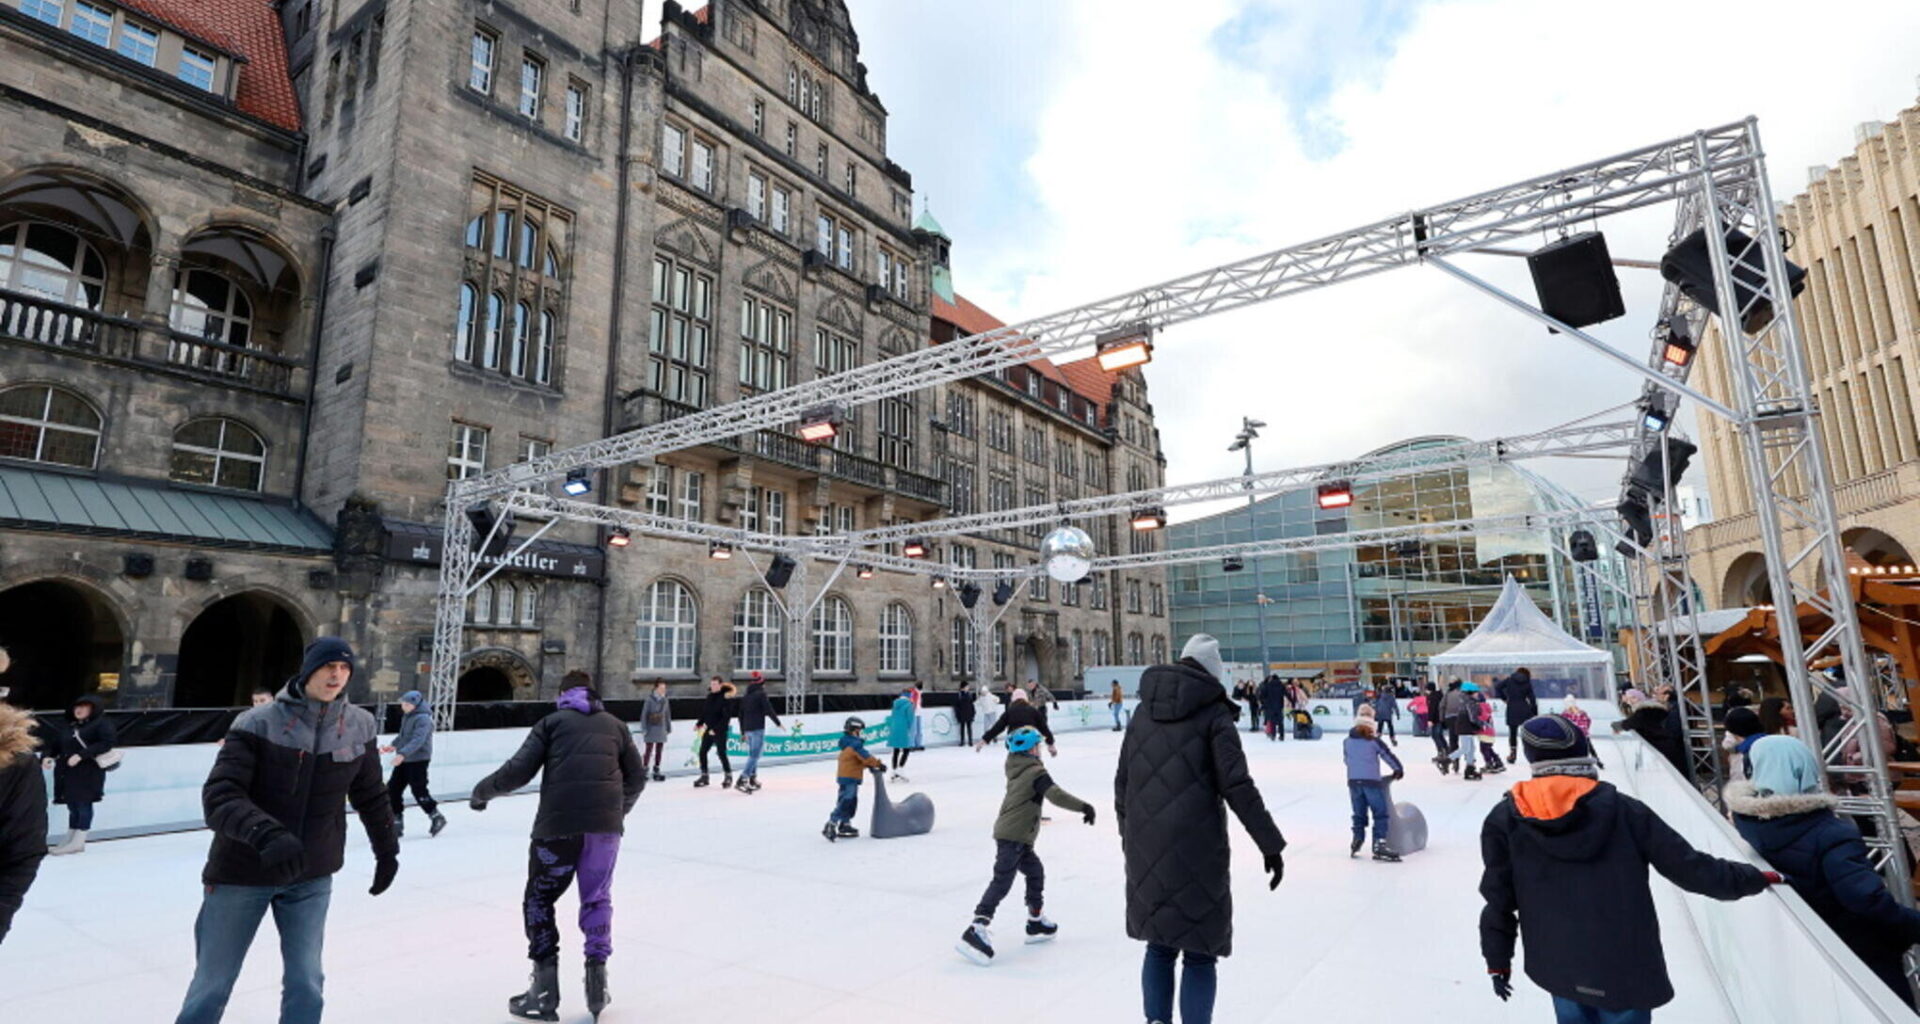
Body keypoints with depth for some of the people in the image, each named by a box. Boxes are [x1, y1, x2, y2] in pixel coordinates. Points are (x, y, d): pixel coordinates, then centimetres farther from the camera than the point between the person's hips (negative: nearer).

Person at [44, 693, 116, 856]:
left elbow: (107, 743, -17)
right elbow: (54, 744, 19)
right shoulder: (67, 727, 16)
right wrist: (48, 756, -2)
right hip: (67, 772, 7)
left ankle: (78, 841, 3)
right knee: (73, 805, 13)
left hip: (88, 772, -7)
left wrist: (81, 755, -22)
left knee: (83, 804, -3)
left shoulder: (101, 724, -5)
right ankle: (70, 839, 20)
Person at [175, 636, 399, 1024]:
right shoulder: (258, 723, -16)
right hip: (242, 874, -2)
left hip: (311, 877, 2)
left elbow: (371, 795, 7)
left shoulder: (360, 727, -6)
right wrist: (267, 835, -40)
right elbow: (219, 795, -23)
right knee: (212, 986, 14)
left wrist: (387, 850, 15)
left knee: (305, 985, 7)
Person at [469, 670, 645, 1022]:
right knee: (597, 900, 21)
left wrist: (483, 790, 17)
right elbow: (637, 777, 16)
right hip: (606, 825, 3)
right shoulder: (615, 725, 17)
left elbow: (519, 770, 0)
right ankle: (596, 979, 21)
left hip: (558, 824, -2)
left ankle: (545, 990, 17)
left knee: (539, 900, 17)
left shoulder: (551, 722, 10)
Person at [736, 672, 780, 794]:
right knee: (754, 755, -9)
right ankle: (743, 779, -19)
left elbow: (741, 715, 18)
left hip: (747, 729, 8)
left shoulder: (745, 698, 15)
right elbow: (769, 710, -13)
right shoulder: (761, 694, -7)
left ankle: (753, 779, 19)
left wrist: (743, 732, 23)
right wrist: (778, 722, -2)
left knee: (752, 755, 17)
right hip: (758, 729, -8)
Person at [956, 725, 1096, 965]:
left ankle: (1036, 922, 32)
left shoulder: (1016, 768, 9)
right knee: (1002, 882, -11)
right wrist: (1083, 807, -20)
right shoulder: (1036, 772, -14)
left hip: (1017, 836, 9)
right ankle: (977, 930, -15)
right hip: (1013, 837, -9)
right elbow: (1056, 795, -23)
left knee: (1035, 872, 21)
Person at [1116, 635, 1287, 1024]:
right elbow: (1237, 786, -13)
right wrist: (1271, 844, -6)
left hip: (1145, 851, 5)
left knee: (1159, 946, 20)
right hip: (1196, 850, -4)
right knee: (1199, 953, 9)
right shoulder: (1213, 712, -6)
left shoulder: (1144, 711, 8)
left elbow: (1122, 781, 11)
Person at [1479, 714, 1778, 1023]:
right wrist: (1755, 878, 11)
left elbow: (1498, 898, -7)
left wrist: (1497, 961, 6)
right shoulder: (1621, 809, -14)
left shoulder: (1504, 820, -11)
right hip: (1623, 965, -1)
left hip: (1557, 967, 1)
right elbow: (1687, 866, -7)